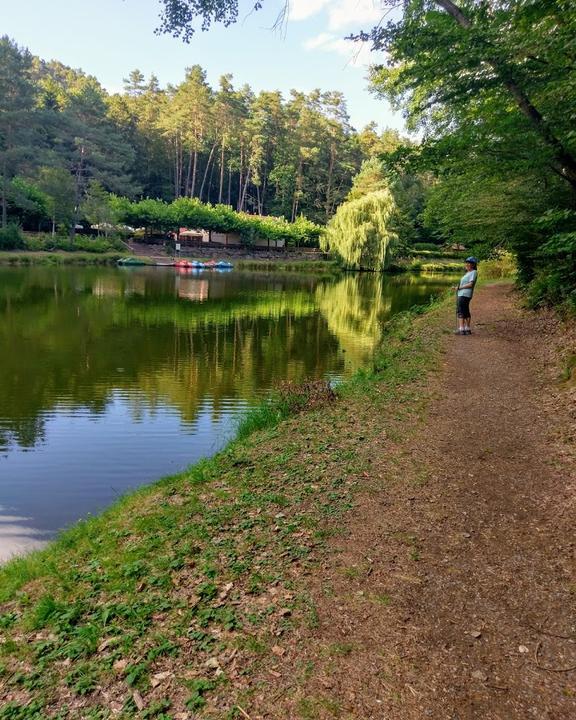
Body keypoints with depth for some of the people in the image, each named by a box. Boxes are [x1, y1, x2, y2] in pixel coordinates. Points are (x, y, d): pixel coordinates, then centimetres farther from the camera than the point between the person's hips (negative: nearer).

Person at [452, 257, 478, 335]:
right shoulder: (468, 272, 19)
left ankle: (461, 330, -17)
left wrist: (459, 287, -13)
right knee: (466, 311, 12)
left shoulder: (474, 272, -10)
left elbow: (470, 284, -19)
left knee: (460, 311, -13)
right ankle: (467, 329, 17)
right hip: (461, 294, 10)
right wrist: (456, 287, 3)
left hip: (465, 295, -10)